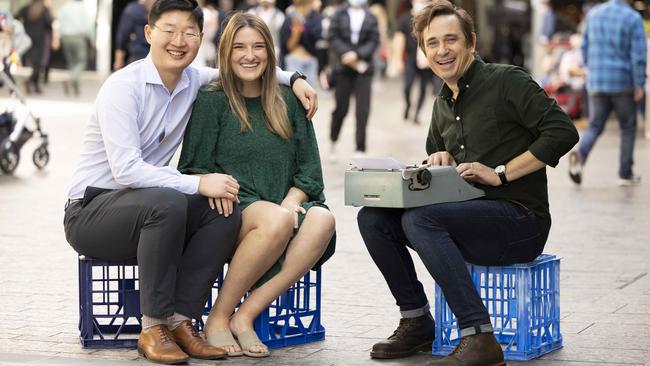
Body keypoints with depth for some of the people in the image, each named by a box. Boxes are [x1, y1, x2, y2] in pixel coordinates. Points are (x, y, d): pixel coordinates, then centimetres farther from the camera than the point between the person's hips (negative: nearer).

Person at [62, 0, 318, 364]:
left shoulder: (192, 80, 3)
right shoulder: (123, 86, -18)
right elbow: (125, 169, -26)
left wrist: (292, 78, 7)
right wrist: (199, 183, -28)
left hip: (144, 206, 7)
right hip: (90, 210, -7)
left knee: (225, 212, -17)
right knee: (167, 203, -35)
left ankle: (180, 321, -18)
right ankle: (153, 327, -26)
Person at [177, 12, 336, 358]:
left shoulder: (288, 103, 16)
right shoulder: (211, 103, 6)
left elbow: (310, 169, 12)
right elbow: (193, 169, 3)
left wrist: (290, 205, -8)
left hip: (282, 210, 4)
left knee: (322, 220, -31)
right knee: (276, 220, -38)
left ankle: (245, 315, -25)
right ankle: (218, 317, -20)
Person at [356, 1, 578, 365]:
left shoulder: (507, 81, -8)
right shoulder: (443, 104, 15)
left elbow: (563, 132, -18)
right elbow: (435, 152, 31)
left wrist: (500, 173, -18)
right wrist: (439, 160, 5)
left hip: (520, 219, -8)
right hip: (469, 218, 8)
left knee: (419, 219, -30)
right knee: (372, 218, -5)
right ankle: (416, 323, 5)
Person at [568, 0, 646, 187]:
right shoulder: (633, 18, -10)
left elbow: (585, 47, 12)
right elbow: (638, 55, -14)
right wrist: (639, 85, -7)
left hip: (596, 82, 4)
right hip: (622, 83, -4)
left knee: (595, 126, 8)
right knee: (628, 127, 12)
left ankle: (580, 153, -22)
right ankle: (625, 174, 15)